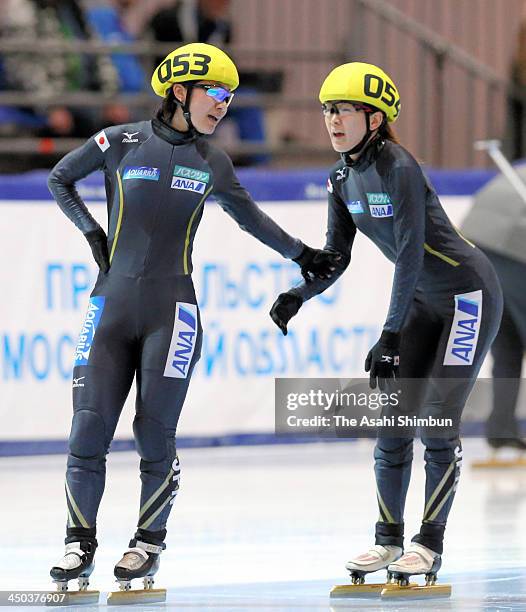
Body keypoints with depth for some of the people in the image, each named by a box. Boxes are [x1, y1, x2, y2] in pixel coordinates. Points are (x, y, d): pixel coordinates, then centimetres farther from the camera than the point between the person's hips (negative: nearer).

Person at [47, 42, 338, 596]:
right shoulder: (121, 143, -2)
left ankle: (149, 543, 14)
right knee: (88, 430, -4)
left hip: (171, 311, 1)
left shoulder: (211, 163, 7)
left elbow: (248, 215, 24)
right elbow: (59, 179, 14)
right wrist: (93, 233, 5)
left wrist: (300, 254, 24)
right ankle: (80, 544, 10)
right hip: (112, 304, -1)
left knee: (154, 434, -2)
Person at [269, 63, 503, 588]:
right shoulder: (343, 178, -1)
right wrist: (297, 296, -14)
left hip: (468, 295, -8)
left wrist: (390, 336, -30)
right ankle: (388, 540, 11)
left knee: (437, 422, -11)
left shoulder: (399, 168, -25)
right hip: (422, 301, 8)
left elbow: (410, 255, -28)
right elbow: (336, 257, 4)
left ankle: (430, 544, -2)